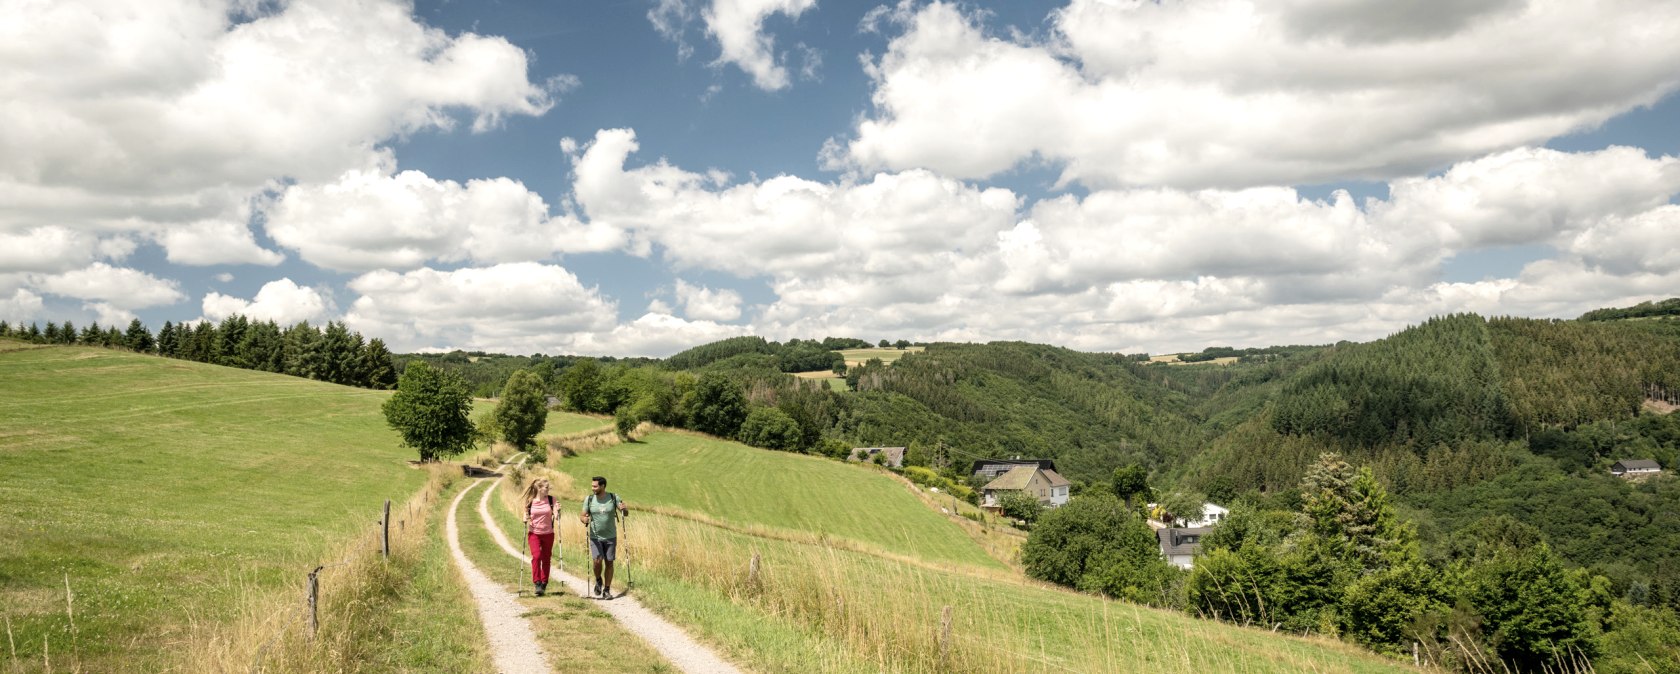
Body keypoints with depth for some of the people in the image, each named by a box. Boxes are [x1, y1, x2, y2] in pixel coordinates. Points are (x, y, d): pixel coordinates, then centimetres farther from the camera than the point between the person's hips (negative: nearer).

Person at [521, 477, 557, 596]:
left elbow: (555, 515, -5)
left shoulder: (551, 499, -1)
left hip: (548, 533, 1)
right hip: (534, 533, -1)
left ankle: (544, 584, 19)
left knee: (546, 559, 6)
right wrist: (526, 520, -12)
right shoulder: (530, 501, -3)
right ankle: (537, 583, -9)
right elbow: (526, 515, 9)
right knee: (536, 556, -16)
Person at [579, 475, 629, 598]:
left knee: (609, 563, 3)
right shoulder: (589, 499, -2)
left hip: (610, 537, 0)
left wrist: (624, 509, -26)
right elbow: (583, 516, 2)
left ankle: (607, 590, 15)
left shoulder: (613, 498, -4)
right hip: (595, 537, 0)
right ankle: (598, 581, 16)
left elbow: (626, 514, -2)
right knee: (598, 561, -13)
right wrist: (584, 519, -21)